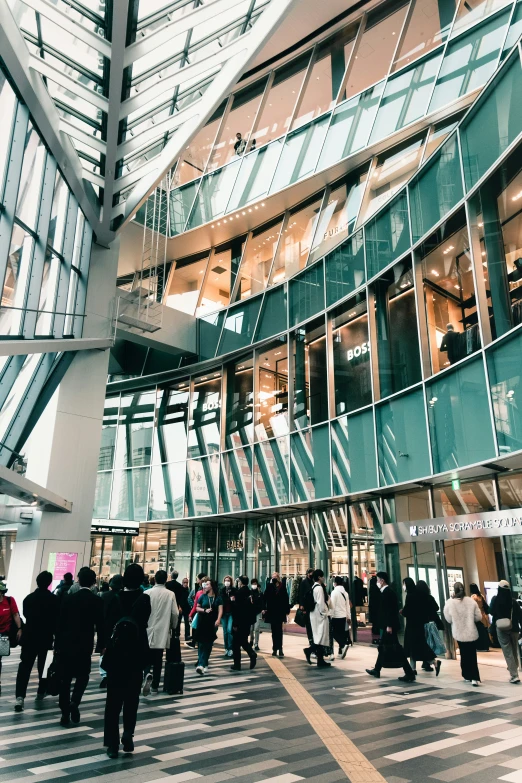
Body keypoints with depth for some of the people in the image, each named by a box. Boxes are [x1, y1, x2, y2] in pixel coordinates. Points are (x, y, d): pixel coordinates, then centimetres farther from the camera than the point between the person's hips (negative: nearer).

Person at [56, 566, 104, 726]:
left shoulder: (69, 598, -1)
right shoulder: (97, 600, -6)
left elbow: (60, 622, 2)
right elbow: (100, 625, -7)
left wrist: (57, 644, 10)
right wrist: (101, 645, 4)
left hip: (66, 643, 2)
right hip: (84, 644, -2)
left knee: (65, 678, 12)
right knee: (83, 675, 15)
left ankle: (65, 713, 13)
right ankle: (74, 702, -6)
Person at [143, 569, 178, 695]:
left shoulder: (147, 593, -8)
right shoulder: (170, 594, -7)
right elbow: (175, 613, -5)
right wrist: (173, 627, 13)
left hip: (148, 630, 0)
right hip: (162, 631, 0)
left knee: (147, 657, 10)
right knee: (158, 660, 11)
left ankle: (148, 675, -17)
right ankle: (155, 686, 15)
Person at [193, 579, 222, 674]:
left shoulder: (218, 598, 2)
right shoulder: (202, 596, 5)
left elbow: (220, 610, -4)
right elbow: (197, 608, 7)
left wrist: (218, 620, -18)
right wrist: (204, 610, -11)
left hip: (212, 623, 0)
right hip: (202, 622, 0)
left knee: (209, 643, 4)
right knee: (202, 643, -6)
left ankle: (203, 664, 15)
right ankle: (202, 664, -6)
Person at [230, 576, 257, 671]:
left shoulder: (239, 592, -16)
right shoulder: (250, 593, 4)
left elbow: (236, 609, -19)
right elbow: (253, 608, 10)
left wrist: (235, 624, -15)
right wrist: (251, 620, 18)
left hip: (240, 621, -7)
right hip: (248, 621, 7)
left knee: (236, 644, 4)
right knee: (244, 640, 21)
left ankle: (237, 665, 9)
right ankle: (252, 654, 2)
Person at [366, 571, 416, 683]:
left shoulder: (387, 592, -17)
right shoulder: (387, 591, 12)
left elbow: (390, 610, -23)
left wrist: (389, 626, -23)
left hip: (389, 626, -10)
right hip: (387, 625, 10)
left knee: (396, 649, -7)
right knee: (382, 647, 18)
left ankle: (409, 673, -3)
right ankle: (377, 670, 28)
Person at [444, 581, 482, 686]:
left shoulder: (449, 603, -12)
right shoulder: (471, 601, -9)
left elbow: (449, 619, -5)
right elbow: (478, 617, -2)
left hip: (459, 633, 0)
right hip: (472, 633, 0)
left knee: (464, 655, 18)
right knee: (472, 655, 7)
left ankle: (467, 676, 25)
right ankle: (474, 678, -5)